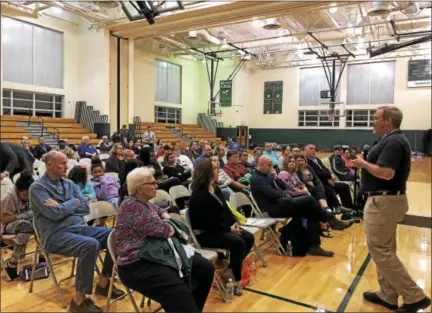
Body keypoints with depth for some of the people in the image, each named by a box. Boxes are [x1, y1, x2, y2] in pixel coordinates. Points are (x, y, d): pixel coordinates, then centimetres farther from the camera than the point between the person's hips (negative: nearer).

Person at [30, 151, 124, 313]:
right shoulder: (37, 187, -7)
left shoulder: (69, 183, 13)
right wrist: (74, 202, -4)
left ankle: (103, 282, 9)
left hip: (79, 227, 7)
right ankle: (79, 299, -19)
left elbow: (86, 207, 5)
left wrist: (63, 207, -9)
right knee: (90, 244, -34)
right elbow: (55, 213, -19)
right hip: (56, 235, -7)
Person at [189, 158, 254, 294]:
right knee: (238, 242, -27)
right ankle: (236, 278, -8)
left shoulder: (216, 189, 10)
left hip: (222, 228, 10)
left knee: (249, 238, -5)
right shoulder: (198, 195, -18)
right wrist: (229, 228, -18)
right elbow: (208, 221, -21)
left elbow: (226, 209, 12)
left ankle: (231, 268, 6)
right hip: (206, 233, -9)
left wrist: (234, 223, -6)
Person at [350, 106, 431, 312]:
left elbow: (386, 173, -29)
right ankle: (388, 295, 25)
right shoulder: (393, 140, 14)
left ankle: (414, 296, 5)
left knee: (378, 249, -3)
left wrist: (363, 163, -15)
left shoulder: (393, 142, -19)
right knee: (385, 248, 15)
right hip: (387, 199, 11)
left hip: (384, 201, -11)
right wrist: (364, 164, 8)